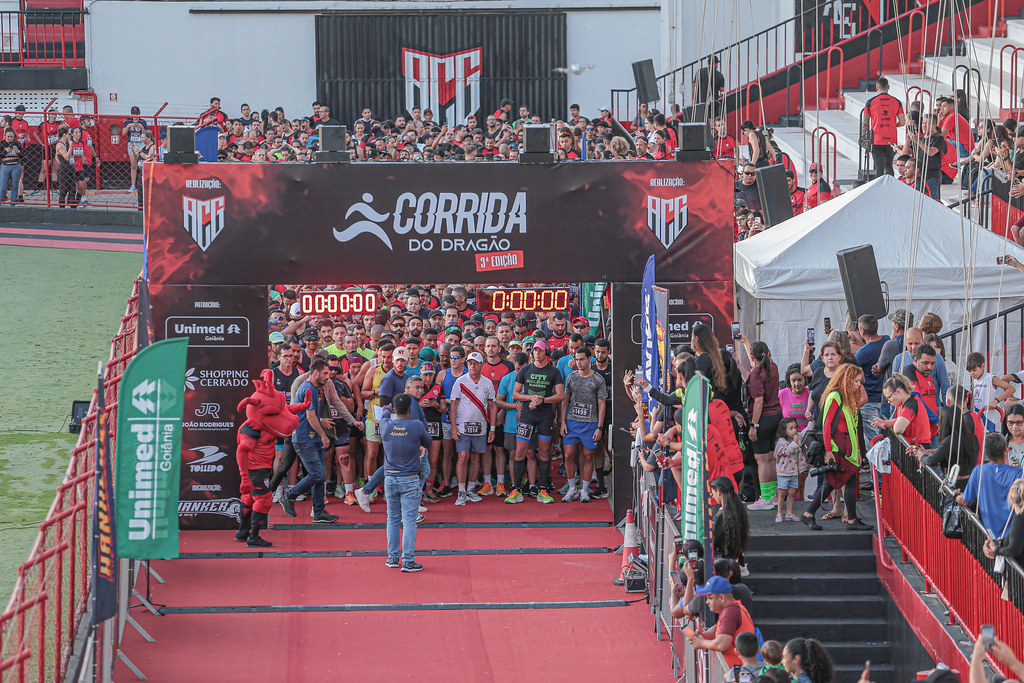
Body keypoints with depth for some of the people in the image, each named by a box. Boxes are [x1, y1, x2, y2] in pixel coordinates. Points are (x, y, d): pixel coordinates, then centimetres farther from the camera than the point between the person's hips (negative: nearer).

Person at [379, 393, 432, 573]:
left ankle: (393, 557, 18)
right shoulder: (416, 426, -10)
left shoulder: (386, 426, -3)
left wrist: (387, 409, 46)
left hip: (390, 478, 3)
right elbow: (427, 442, 9)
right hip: (410, 479, -3)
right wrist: (424, 448, 33)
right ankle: (408, 561, -5)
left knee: (392, 519, 13)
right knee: (409, 520, -2)